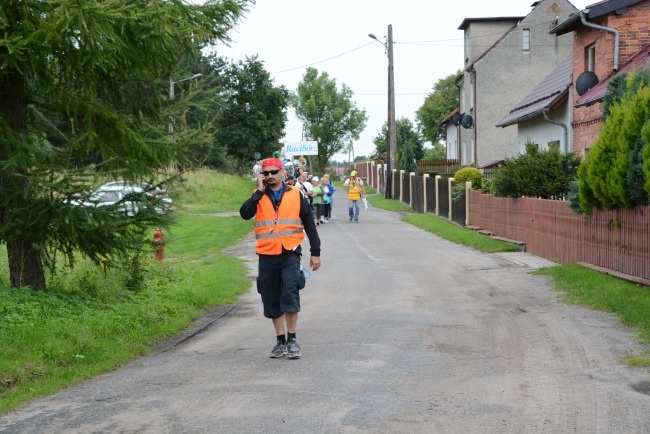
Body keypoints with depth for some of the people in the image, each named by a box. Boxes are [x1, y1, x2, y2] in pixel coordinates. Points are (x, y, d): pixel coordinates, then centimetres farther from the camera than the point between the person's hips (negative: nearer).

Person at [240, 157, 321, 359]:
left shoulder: (296, 195, 5)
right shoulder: (258, 197, 8)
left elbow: (309, 224, 9)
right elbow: (245, 213, -13)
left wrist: (315, 252, 7)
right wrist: (260, 191, -11)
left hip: (290, 254, -2)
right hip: (266, 257, 2)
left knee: (290, 295, -14)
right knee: (272, 301, 8)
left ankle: (292, 340, -3)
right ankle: (280, 341, 20)